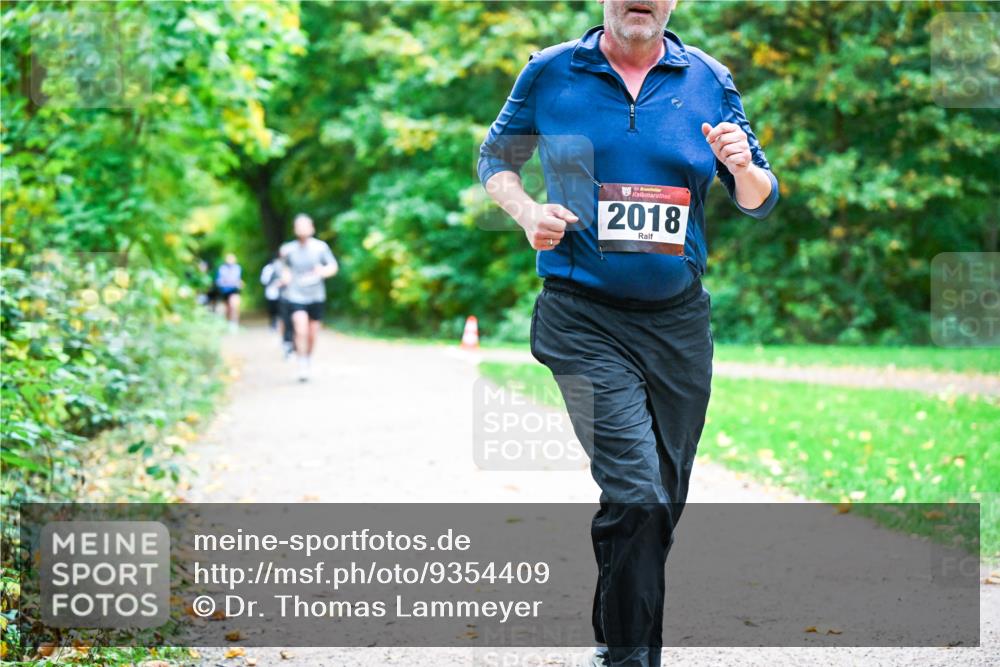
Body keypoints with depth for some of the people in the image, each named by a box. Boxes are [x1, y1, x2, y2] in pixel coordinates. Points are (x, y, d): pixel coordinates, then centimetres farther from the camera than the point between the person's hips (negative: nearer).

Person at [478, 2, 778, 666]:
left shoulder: (710, 81, 6)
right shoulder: (550, 73, 1)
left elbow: (761, 200, 10)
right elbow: (495, 160, 15)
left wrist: (744, 169, -13)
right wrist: (527, 211, -5)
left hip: (678, 319, 4)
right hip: (584, 318, -4)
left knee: (664, 502, 14)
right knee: (637, 493, -19)